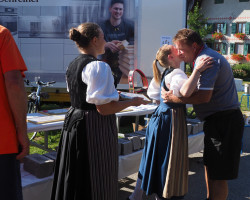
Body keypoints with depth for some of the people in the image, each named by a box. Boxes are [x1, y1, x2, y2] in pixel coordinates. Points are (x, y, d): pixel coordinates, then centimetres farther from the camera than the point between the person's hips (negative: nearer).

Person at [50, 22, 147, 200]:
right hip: (96, 128, -9)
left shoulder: (72, 65, 10)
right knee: (98, 181, 4)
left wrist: (111, 93, 25)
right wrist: (132, 102, -8)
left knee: (74, 181, 20)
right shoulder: (98, 67, -18)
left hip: (73, 122, 9)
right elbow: (104, 109, -22)